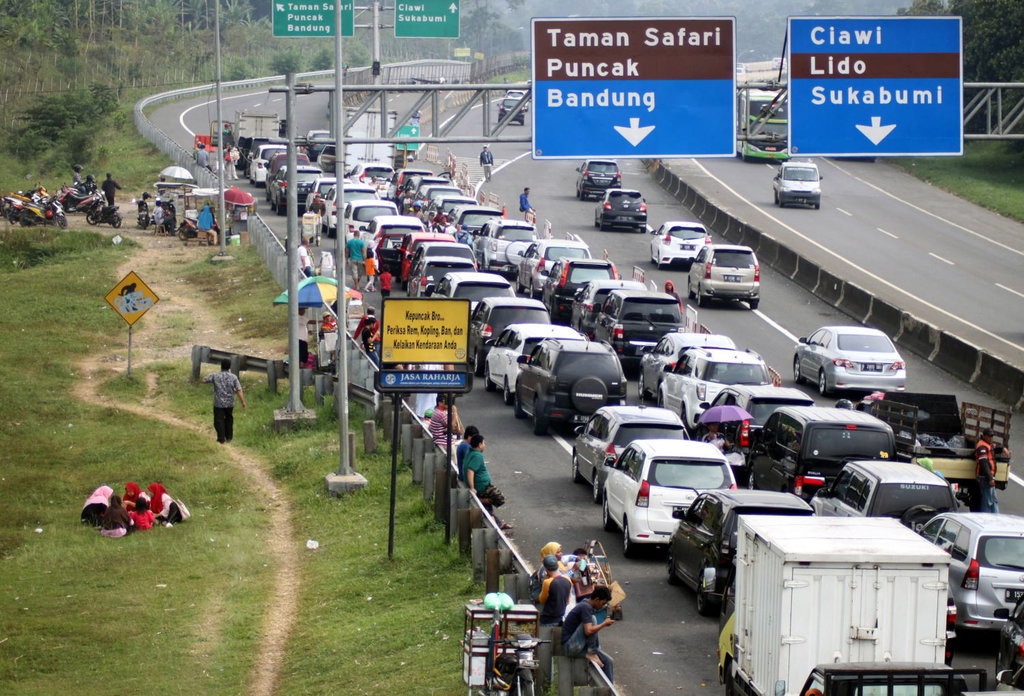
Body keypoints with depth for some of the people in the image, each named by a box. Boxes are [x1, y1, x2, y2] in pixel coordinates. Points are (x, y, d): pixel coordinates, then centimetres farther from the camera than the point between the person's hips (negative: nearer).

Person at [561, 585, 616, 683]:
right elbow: (588, 631, -28)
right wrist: (604, 624, -15)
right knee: (592, 619, -24)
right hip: (570, 647, -10)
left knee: (607, 660, 2)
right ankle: (591, 653, -18)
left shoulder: (586, 605, 13)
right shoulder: (586, 607, -17)